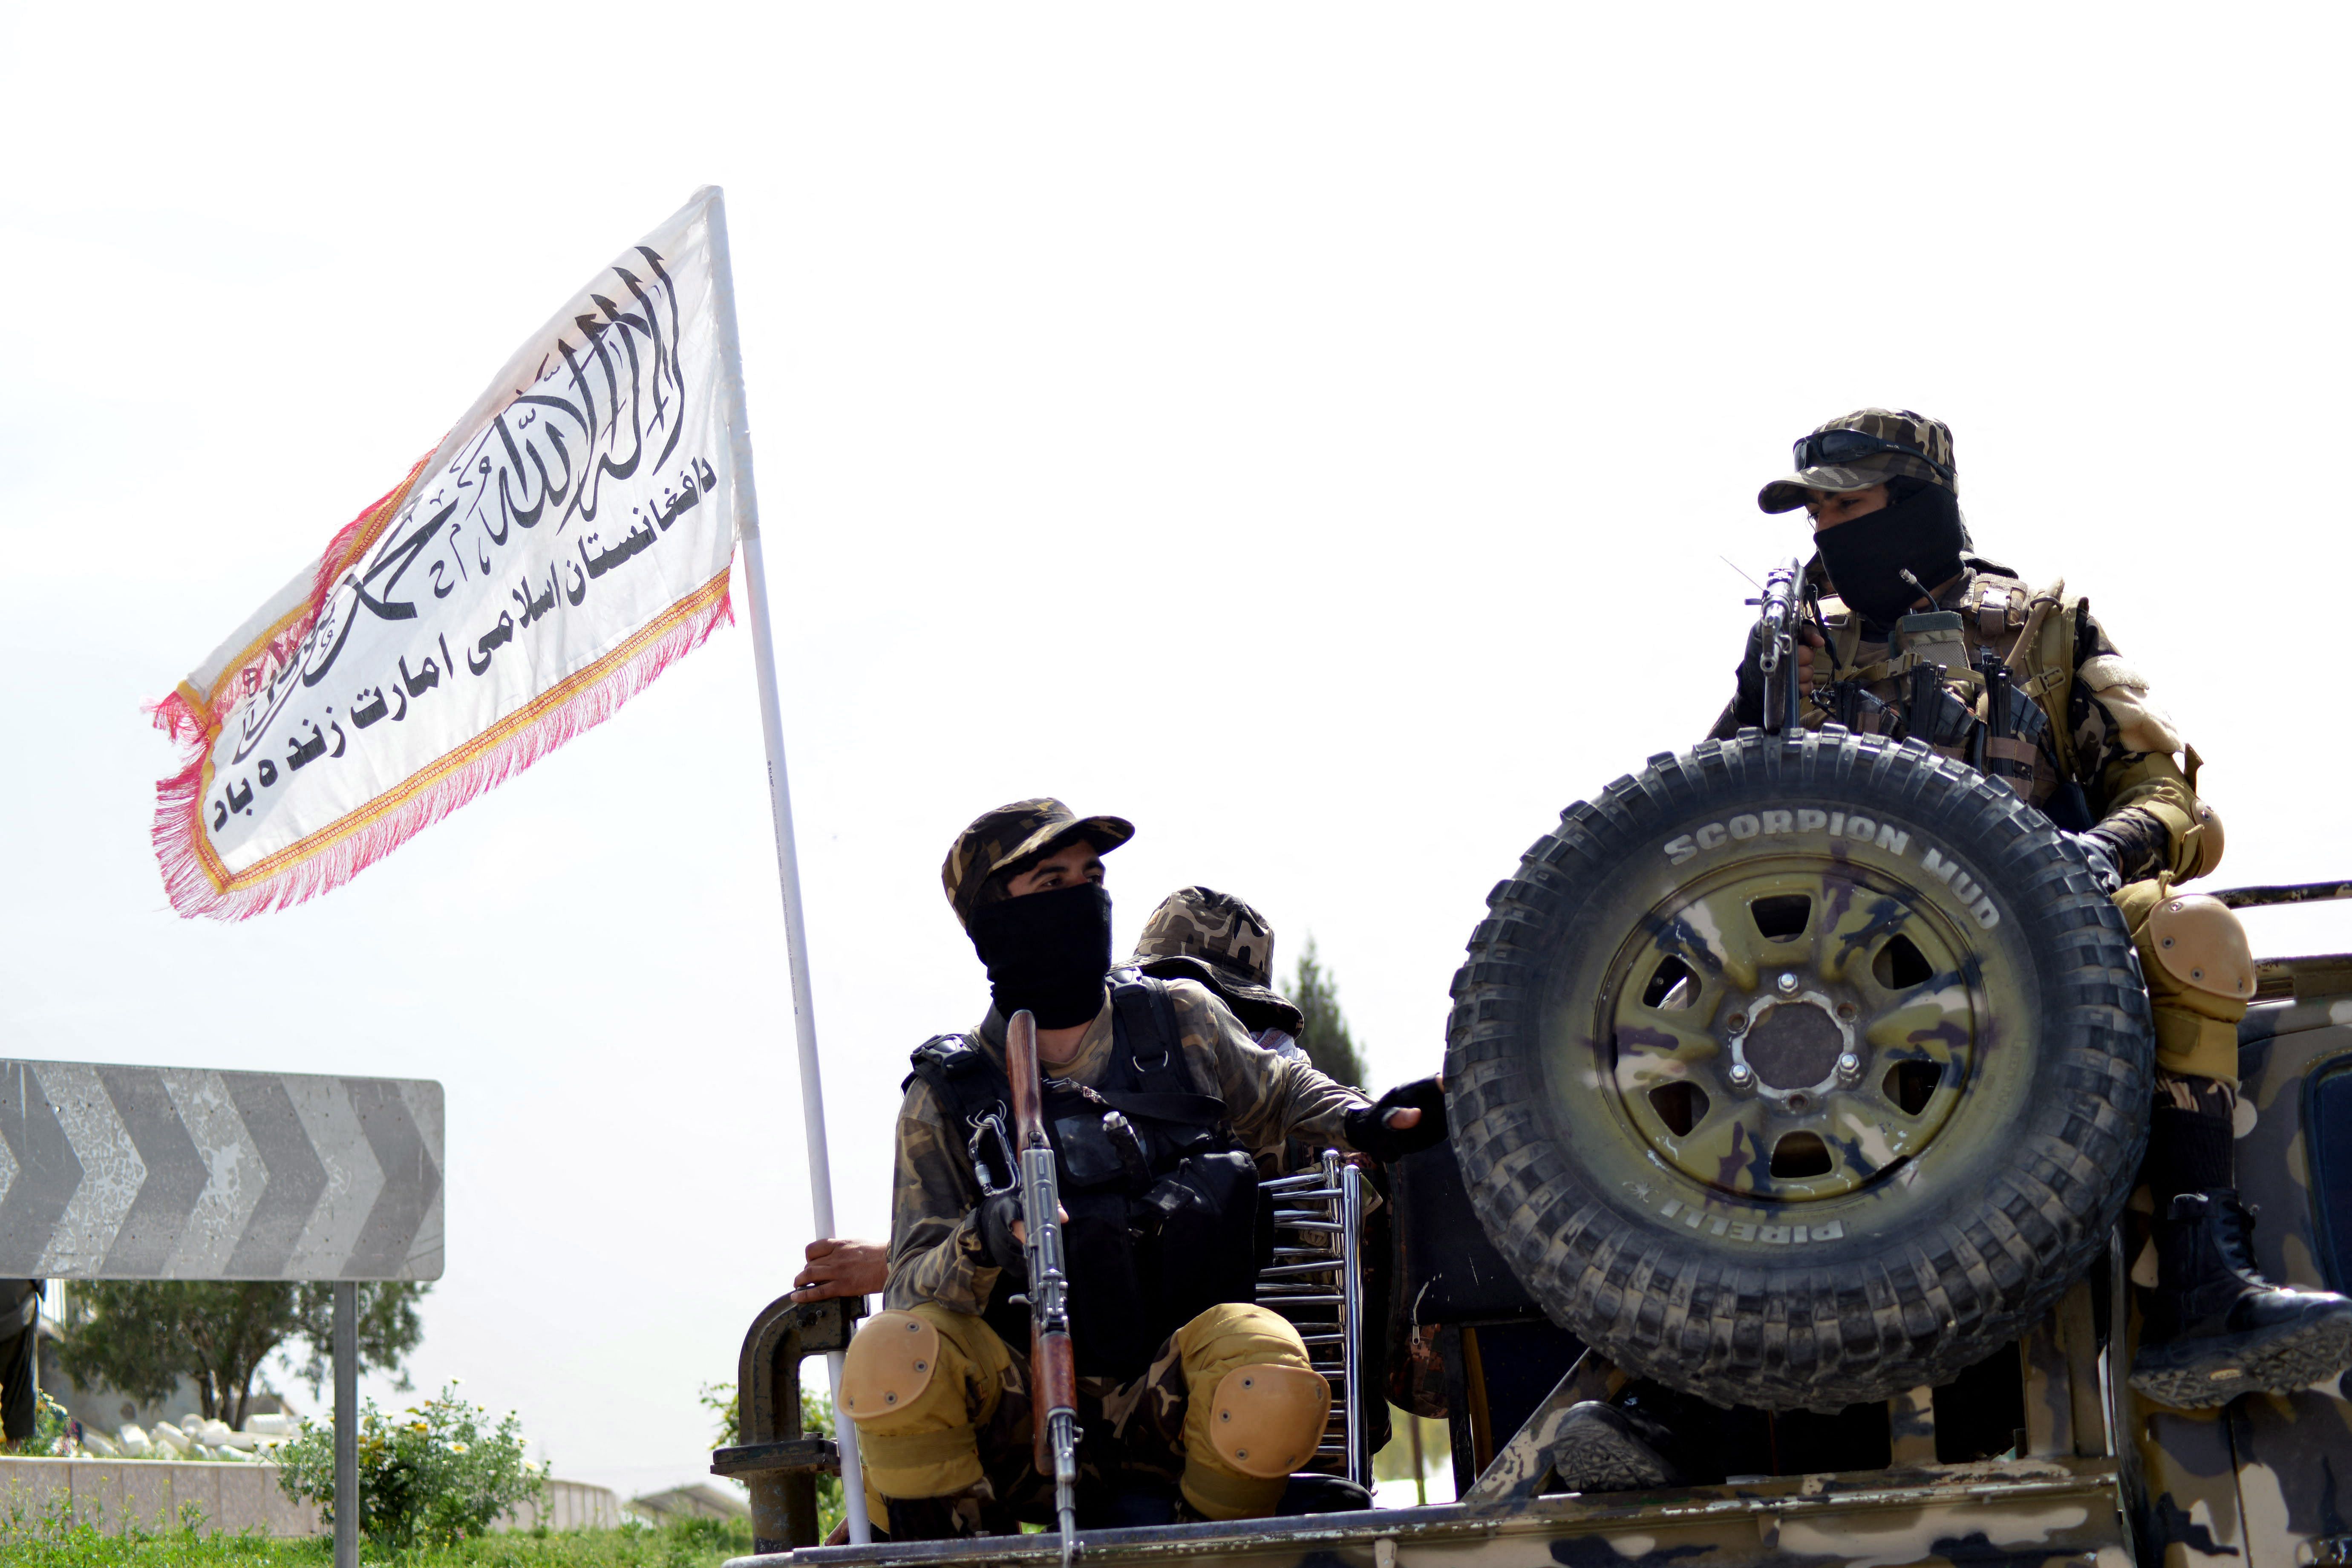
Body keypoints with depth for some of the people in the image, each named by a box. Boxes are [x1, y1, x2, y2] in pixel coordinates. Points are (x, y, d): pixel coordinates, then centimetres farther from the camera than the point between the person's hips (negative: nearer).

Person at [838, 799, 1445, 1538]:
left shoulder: (1180, 1020, 7)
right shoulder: (948, 1098, 2)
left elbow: (1279, 1095, 27)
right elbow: (914, 1291, -3)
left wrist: (1363, 1123, 6)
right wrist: (981, 1241, -25)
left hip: (1169, 1395, 1)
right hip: (1029, 1407, -1)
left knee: (1271, 1379, -34)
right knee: (894, 1353, -31)